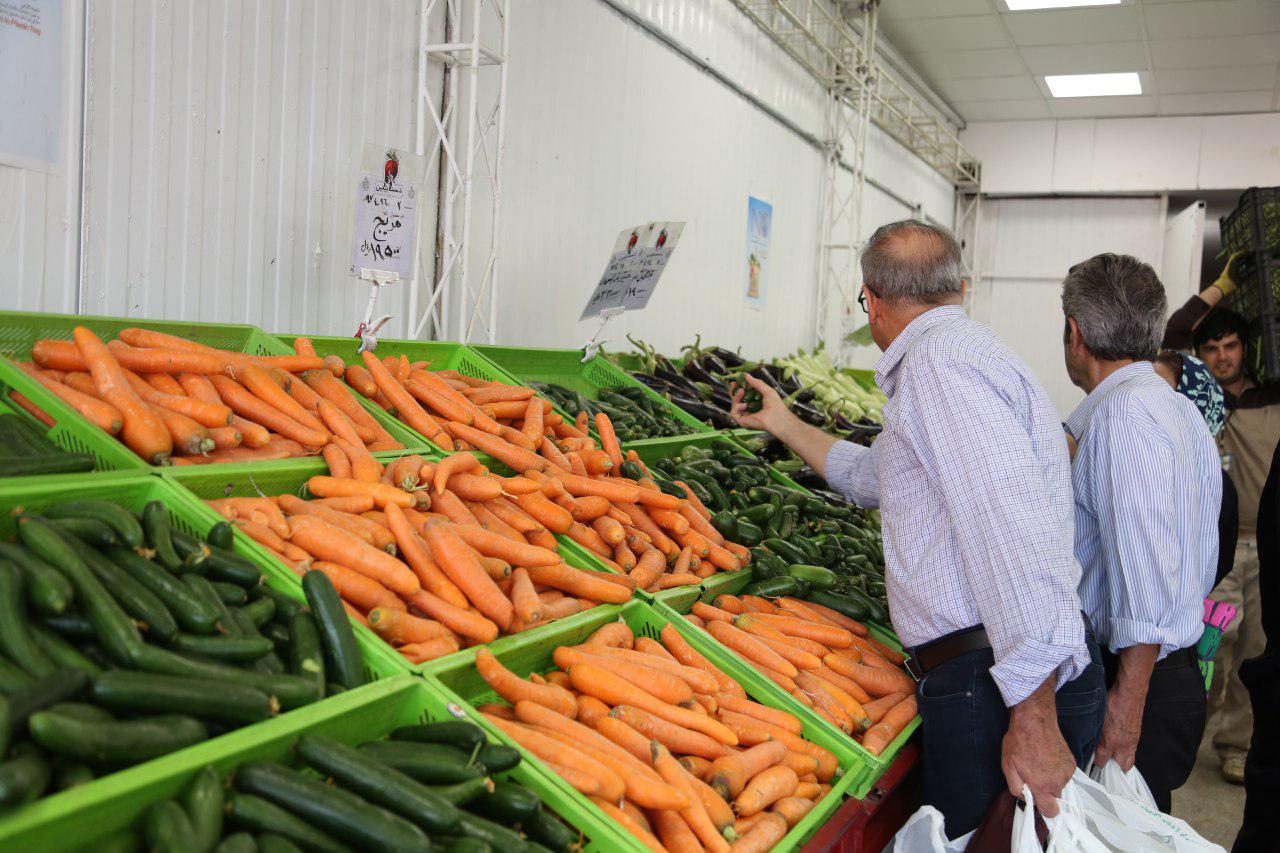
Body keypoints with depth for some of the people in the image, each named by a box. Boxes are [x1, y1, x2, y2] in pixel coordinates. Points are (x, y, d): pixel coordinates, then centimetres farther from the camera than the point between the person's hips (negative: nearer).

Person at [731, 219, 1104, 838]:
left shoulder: (939, 357, -12)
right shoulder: (961, 350, 23)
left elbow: (1013, 527, -24)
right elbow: (870, 475, 38)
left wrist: (1033, 718, -25)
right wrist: (780, 423, 47)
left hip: (1001, 688, -10)